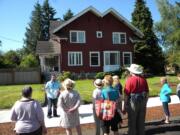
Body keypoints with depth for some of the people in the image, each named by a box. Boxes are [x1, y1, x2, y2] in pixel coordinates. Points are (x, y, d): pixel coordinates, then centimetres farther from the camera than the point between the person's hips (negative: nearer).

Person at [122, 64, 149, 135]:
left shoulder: (130, 79, -13)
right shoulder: (143, 79, 0)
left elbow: (126, 94, -14)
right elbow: (147, 92, 6)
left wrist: (124, 106, -6)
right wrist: (145, 102, 18)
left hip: (133, 101, -4)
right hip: (142, 101, 5)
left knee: (132, 122, 9)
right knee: (141, 122, 16)